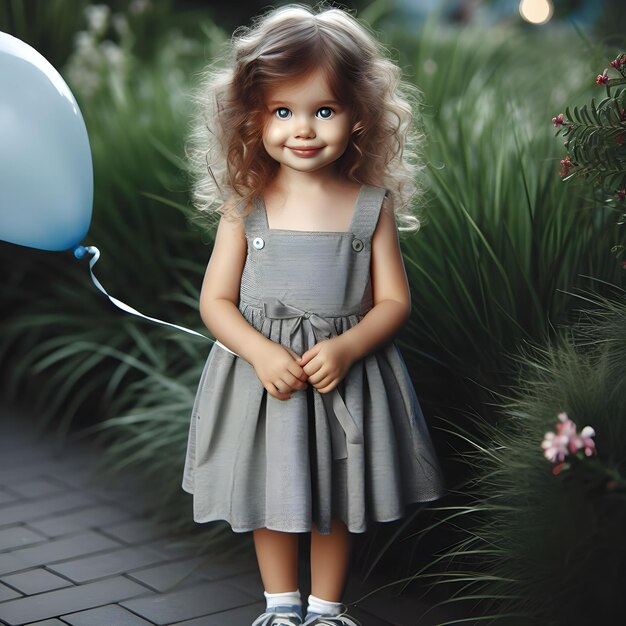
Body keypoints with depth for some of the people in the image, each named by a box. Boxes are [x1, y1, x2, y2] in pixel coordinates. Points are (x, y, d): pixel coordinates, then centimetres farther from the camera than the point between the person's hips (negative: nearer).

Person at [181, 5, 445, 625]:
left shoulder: (372, 206, -7)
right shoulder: (245, 206, -7)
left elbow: (393, 300, -4)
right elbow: (216, 300, -5)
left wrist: (346, 348, -21)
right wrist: (262, 353, -21)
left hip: (345, 377, 0)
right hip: (261, 370, 1)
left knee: (336, 502, 14)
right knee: (269, 495, 16)